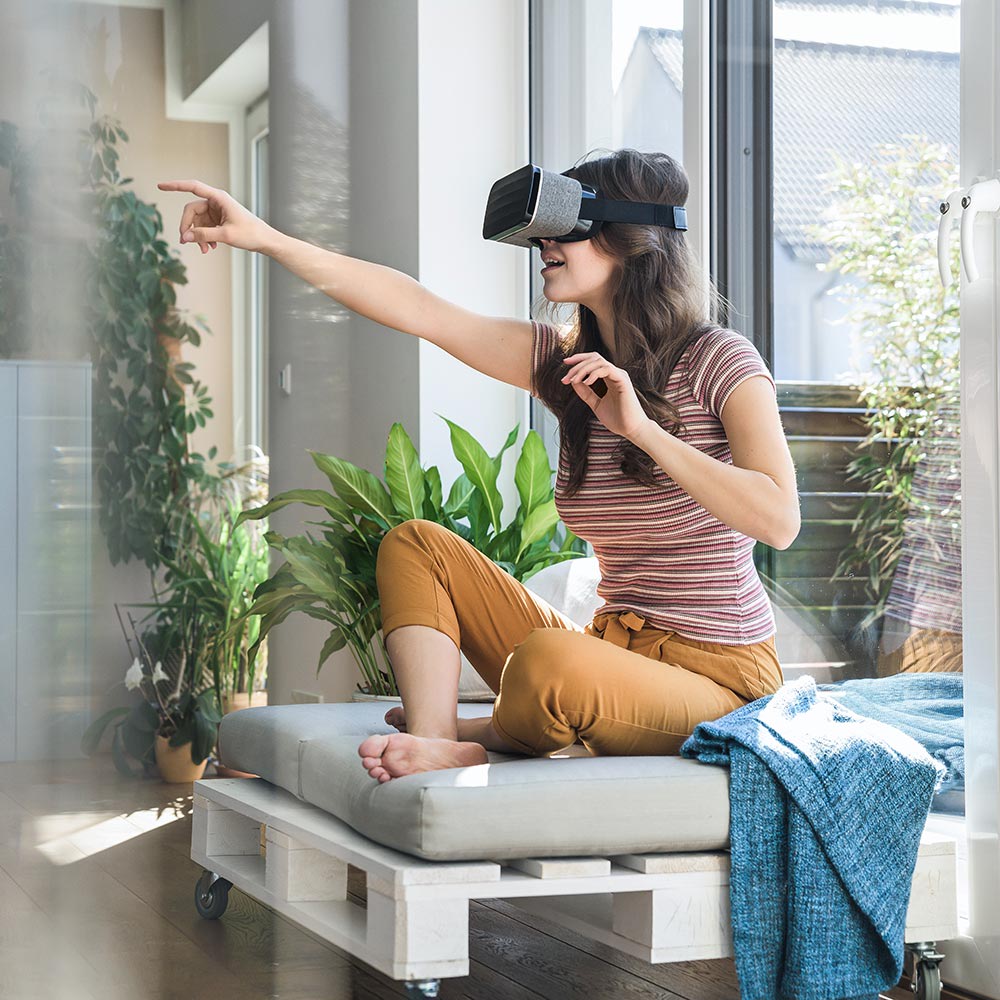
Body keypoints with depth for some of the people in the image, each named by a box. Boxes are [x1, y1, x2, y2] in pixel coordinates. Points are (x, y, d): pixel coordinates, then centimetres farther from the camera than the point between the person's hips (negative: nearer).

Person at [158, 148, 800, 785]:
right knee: (416, 545, 2)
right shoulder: (562, 361, 7)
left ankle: (485, 733, -2)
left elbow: (779, 520, -23)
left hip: (715, 679, -7)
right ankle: (435, 741, -22)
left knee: (546, 663, -38)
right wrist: (265, 239, -2)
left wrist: (641, 427, -25)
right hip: (612, 652, 7)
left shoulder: (720, 361, -10)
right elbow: (417, 309, 2)